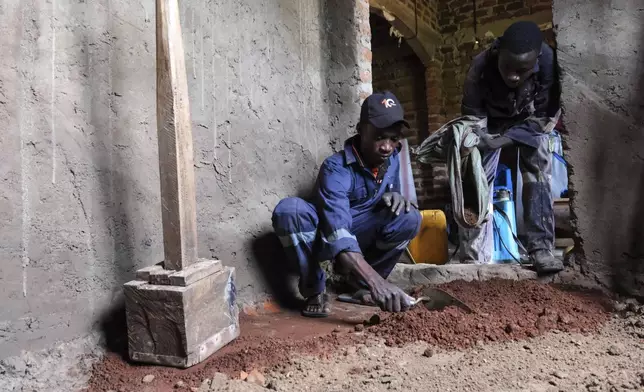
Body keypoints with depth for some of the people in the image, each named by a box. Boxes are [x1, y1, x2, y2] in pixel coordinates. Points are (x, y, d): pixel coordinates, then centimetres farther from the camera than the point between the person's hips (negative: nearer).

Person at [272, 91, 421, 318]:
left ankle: (363, 284, -3)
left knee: (410, 218, -22)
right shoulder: (336, 169, -30)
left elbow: (391, 193, 11)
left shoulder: (392, 159, -9)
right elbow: (338, 235, -43)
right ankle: (314, 290, -16)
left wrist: (393, 196, -16)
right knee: (289, 210, -35)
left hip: (362, 236, 5)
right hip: (324, 238, -4)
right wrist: (378, 282, -57)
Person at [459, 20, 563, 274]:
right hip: (491, 121, -1)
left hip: (531, 120, 1)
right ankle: (469, 256, -8)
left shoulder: (549, 63, -36)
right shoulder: (480, 69, -37)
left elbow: (545, 117, -24)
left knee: (538, 175, -14)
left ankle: (540, 248, -7)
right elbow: (472, 120, -25)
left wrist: (501, 141, -34)